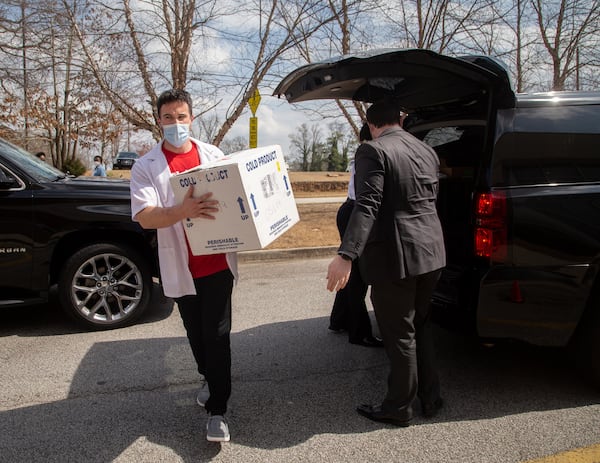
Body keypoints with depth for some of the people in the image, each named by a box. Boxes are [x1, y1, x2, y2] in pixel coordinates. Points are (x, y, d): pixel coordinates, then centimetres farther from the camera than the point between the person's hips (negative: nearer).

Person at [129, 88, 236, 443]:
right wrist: (183, 210, -36)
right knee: (195, 332, 18)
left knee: (217, 334, 0)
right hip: (180, 266, 1)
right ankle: (208, 378, 45)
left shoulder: (213, 155, 2)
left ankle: (218, 410, 11)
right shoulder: (146, 167, -5)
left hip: (218, 262, 0)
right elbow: (144, 217, -17)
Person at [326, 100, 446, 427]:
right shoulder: (426, 151, 11)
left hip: (395, 257, -8)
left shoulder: (372, 151, -12)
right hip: (430, 253, 8)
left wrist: (346, 256, -29)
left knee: (399, 335, 5)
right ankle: (429, 397, 33)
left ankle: (399, 407, 22)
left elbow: (367, 206, -24)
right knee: (420, 326, 22)